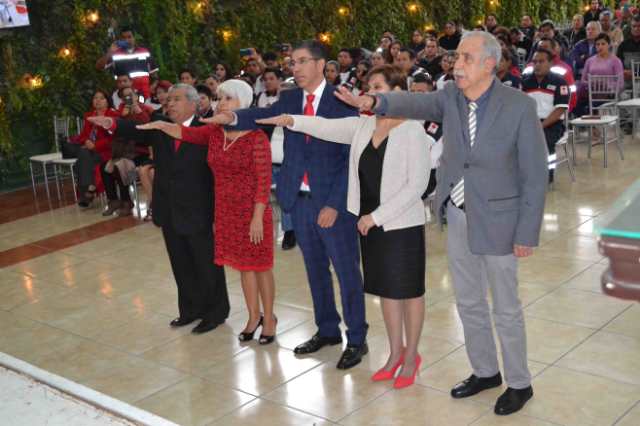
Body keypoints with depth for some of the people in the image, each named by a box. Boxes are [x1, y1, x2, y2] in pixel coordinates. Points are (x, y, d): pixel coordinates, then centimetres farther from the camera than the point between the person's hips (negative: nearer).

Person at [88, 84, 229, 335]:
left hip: (197, 212, -6)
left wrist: (219, 209, -18)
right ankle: (191, 309, 33)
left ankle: (215, 312, 23)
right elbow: (138, 132, -11)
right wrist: (113, 125, -30)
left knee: (207, 265, 8)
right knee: (181, 265, 17)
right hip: (169, 213, 6)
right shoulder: (160, 129, 6)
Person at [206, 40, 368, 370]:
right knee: (315, 270, 17)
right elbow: (262, 116, -10)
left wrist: (334, 204, -16)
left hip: (332, 202, -5)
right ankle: (327, 330, 33)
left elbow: (351, 158, -11)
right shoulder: (289, 99, 8)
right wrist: (233, 117, -31)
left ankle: (356, 339, 18)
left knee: (347, 271, 5)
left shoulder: (341, 101, -8)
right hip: (300, 200, 5)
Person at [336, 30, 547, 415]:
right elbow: (415, 103, -18)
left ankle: (519, 383, 28)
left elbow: (535, 175, -12)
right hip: (457, 217, 5)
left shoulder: (520, 106, -15)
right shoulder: (451, 97, -1)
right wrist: (375, 102, -39)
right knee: (469, 303, 18)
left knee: (506, 308, 9)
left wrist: (527, 233, -13)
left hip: (497, 220, -5)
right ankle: (485, 371, 38)